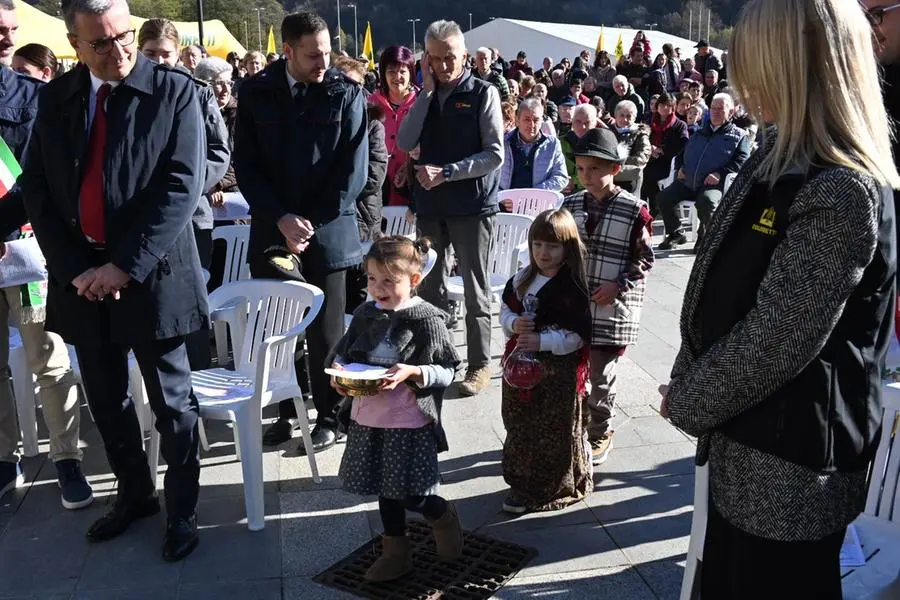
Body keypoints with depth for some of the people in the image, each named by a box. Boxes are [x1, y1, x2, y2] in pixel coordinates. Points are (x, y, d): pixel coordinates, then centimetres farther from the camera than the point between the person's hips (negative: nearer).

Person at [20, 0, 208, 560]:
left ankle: (182, 510, 25)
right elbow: (36, 187, 4)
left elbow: (183, 186, -14)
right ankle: (134, 493, 37)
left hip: (152, 273, -4)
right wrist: (73, 267, -8)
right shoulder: (55, 97, 6)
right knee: (106, 398, 16)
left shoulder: (175, 90, -6)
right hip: (80, 275, 5)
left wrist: (124, 265, -17)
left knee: (172, 401, 7)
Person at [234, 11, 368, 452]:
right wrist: (282, 219, -10)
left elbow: (353, 171, -5)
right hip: (272, 229, 2)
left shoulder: (346, 94, -2)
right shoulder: (256, 93, 2)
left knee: (324, 331, 4)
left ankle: (329, 417, 18)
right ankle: (287, 411, 22)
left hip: (327, 231, -2)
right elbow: (246, 165, 1)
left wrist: (310, 225, -9)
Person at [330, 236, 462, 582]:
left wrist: (413, 372, -25)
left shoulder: (426, 319, -13)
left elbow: (447, 371, -10)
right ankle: (395, 551, 36)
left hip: (409, 423, -5)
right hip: (369, 418, 5)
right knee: (386, 489, 18)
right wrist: (339, 372, -9)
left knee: (411, 495, 0)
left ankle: (444, 517, 34)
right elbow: (342, 352, 12)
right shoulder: (365, 315, 2)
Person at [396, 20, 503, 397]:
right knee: (430, 287, 10)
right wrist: (427, 91, -8)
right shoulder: (425, 96, 9)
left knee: (475, 289, 4)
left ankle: (480, 364, 15)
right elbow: (405, 144, -5)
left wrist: (446, 172, -17)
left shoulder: (483, 93, -4)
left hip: (472, 205, -4)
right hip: (430, 204, 5)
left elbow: (495, 155, -10)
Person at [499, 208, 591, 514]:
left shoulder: (573, 288, -16)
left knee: (555, 435, 7)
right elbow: (505, 309, 12)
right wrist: (514, 323, -11)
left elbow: (578, 336, -18)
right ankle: (523, 484, 33)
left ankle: (557, 488, 26)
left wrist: (541, 341, -27)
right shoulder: (522, 279, 4)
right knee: (521, 429, 17)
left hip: (558, 373, -6)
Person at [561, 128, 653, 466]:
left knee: (601, 377, 5)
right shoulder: (571, 204, 4)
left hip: (612, 309, -4)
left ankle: (600, 435, 25)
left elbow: (645, 259, -3)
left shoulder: (634, 210, -9)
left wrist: (619, 286, -15)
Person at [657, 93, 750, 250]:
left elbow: (741, 160, -4)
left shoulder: (739, 136, 10)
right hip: (687, 181, 6)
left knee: (706, 201, -37)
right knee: (663, 198, -12)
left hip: (714, 184, -6)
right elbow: (683, 151, 36)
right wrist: (681, 167, 15)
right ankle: (676, 234, 7)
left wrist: (720, 174, -18)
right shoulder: (700, 133, 27)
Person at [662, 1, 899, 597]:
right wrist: (690, 386, 5)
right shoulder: (787, 162, 7)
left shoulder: (842, 192, -23)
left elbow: (777, 340, -24)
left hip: (790, 464, -8)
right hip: (748, 445, 8)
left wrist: (686, 403, -10)